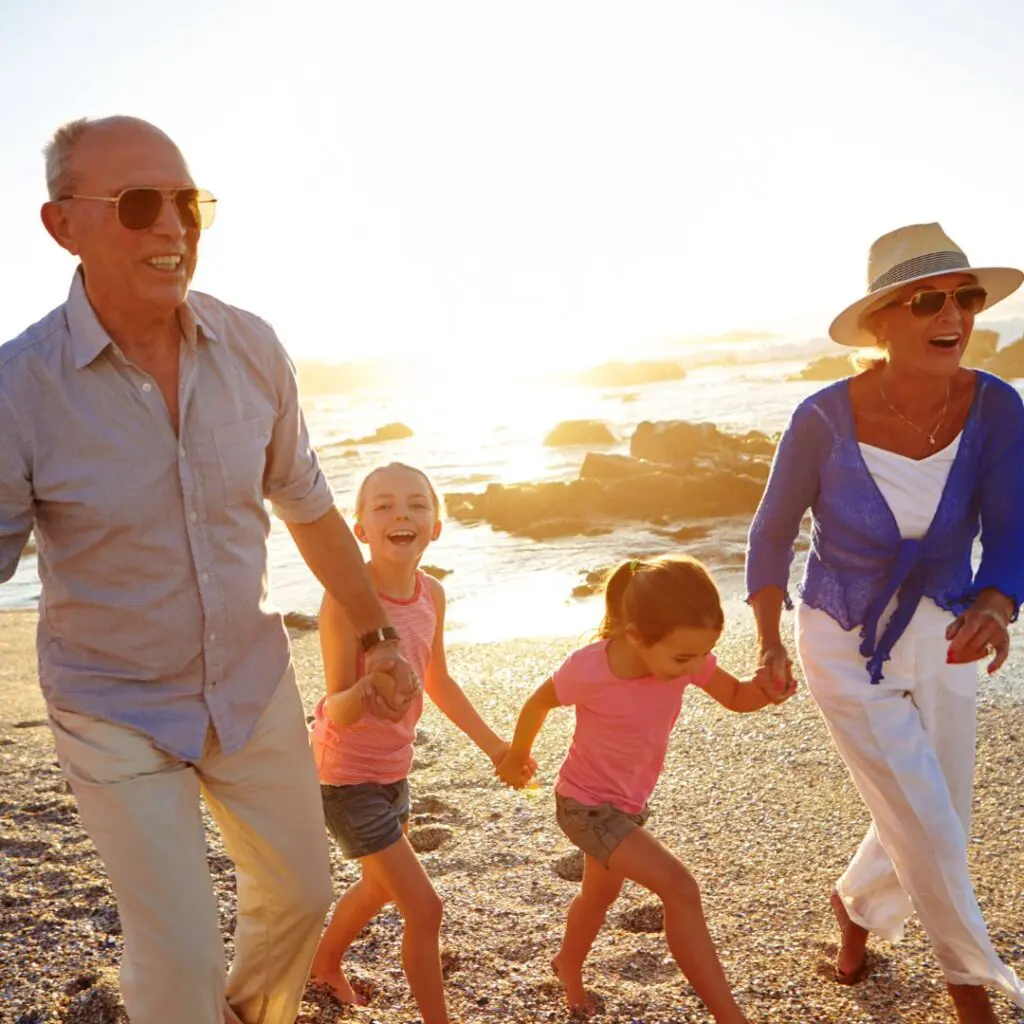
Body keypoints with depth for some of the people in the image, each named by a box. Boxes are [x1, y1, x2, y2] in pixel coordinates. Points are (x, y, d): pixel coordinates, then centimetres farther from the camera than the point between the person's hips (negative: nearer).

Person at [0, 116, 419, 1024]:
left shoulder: (251, 349, -11)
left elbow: (307, 507, 4)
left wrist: (376, 631, 12)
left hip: (254, 683, 4)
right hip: (116, 711, -4)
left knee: (300, 891, 20)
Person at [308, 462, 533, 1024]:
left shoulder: (432, 594, -6)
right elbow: (338, 713, -27)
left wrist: (492, 743, 16)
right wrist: (365, 692, -49)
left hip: (394, 770, 8)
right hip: (348, 777, -8)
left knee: (380, 887, 28)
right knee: (424, 907, -6)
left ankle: (325, 964, 55)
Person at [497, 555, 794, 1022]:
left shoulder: (682, 654, -21)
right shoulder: (590, 669, -34)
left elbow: (736, 698, -7)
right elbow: (538, 704, -14)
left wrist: (765, 689, -31)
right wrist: (516, 758, 3)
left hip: (629, 802, 7)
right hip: (586, 804, -7)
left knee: (601, 893, 30)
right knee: (679, 889, -19)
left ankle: (568, 965, 58)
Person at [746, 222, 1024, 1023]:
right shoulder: (825, 419, -24)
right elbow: (772, 533, -8)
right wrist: (770, 643, -14)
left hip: (940, 642, 4)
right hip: (844, 648, -3)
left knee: (935, 828, 15)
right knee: (927, 827, -3)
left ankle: (857, 904, 49)